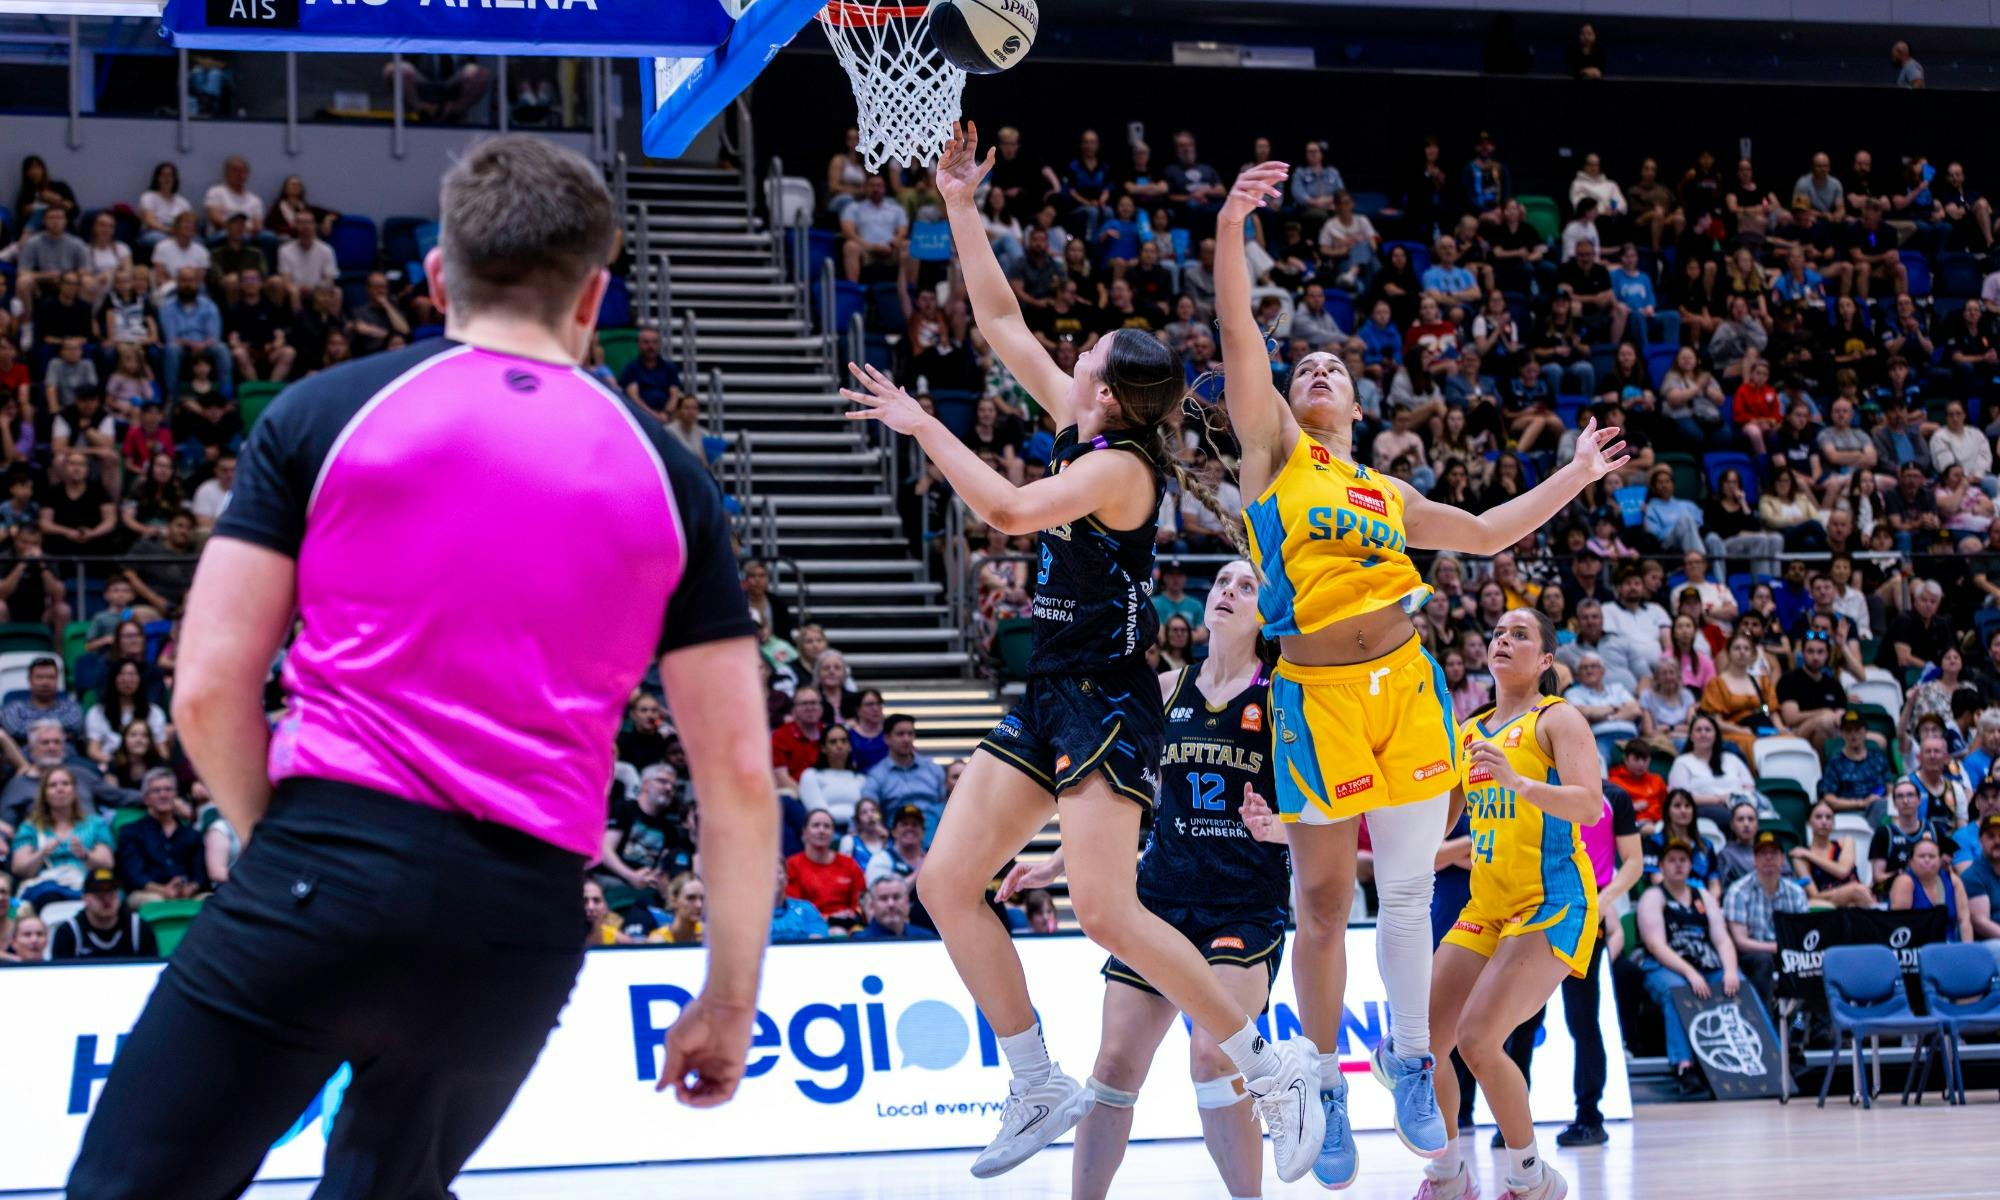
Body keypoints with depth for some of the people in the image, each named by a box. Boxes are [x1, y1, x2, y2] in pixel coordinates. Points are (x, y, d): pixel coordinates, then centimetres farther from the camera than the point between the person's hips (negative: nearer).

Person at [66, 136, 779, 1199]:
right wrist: (730, 1001, 17)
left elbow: (208, 692, 1)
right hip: (525, 922, 3)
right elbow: (738, 771, 9)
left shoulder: (322, 414, 5)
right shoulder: (664, 478, 11)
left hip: (326, 875, -3)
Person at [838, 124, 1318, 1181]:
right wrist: (960, 207, 14)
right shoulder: (1081, 427, 9)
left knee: (1104, 909, -18)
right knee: (946, 881, 4)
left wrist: (922, 426, -22)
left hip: (1107, 701, -9)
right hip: (1051, 697, 10)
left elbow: (1010, 510, -30)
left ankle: (1270, 1064, -6)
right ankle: (1040, 1086, 11)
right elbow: (1001, 322, 17)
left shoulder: (1118, 464, -15)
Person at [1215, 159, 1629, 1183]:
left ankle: (1408, 1059, 21)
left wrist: (1575, 477, 33)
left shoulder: (1387, 495, 21)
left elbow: (1485, 533, 33)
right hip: (1316, 693, -4)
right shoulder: (1272, 449, 8)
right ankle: (1326, 1086, 14)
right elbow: (1238, 337, -3)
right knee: (1322, 902, 1)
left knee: (1407, 890, 4)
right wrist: (1230, 232, -13)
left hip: (1405, 683, 4)